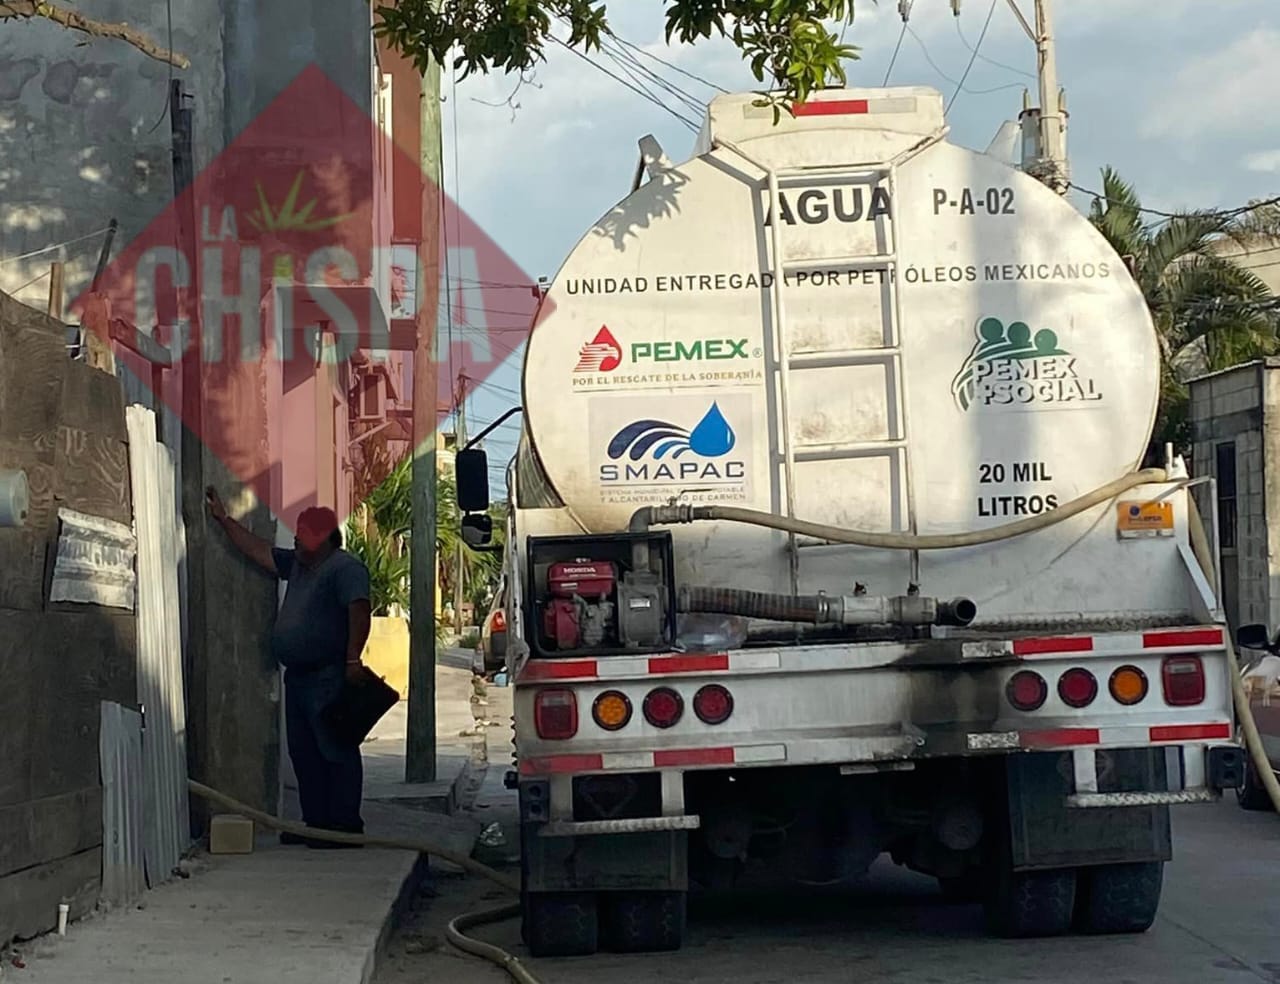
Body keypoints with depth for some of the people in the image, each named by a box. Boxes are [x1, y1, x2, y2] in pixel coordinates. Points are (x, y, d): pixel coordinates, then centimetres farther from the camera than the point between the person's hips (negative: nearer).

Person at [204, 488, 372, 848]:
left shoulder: (345, 568, -11)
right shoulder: (297, 564, 18)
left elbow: (359, 611, -22)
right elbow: (258, 551, 25)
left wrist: (353, 659, -29)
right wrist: (224, 520, 23)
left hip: (330, 678, -10)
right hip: (298, 676, 10)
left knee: (336, 751, -9)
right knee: (304, 753, 11)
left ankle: (345, 825, -8)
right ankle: (316, 822, 17)